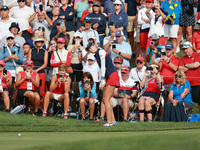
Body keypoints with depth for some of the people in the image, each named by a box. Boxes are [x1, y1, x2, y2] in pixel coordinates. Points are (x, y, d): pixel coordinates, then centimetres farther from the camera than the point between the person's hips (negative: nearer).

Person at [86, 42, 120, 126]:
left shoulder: (101, 51, -6)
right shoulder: (96, 55, 21)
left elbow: (103, 66, -15)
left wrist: (102, 79, -19)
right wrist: (102, 81, 12)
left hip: (112, 76, -10)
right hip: (109, 78, 10)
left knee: (106, 99, -13)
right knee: (105, 100, 8)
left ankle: (109, 121, -15)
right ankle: (113, 120, 10)